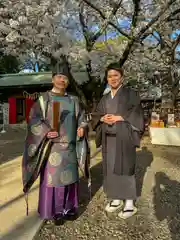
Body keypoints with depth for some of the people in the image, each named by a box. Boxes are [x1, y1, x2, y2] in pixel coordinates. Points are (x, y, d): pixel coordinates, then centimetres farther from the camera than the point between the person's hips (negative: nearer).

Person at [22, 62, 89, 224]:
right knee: (53, 177, 3)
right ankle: (54, 211, 21)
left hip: (70, 146, 4)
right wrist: (45, 132, -23)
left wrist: (82, 128, -6)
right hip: (52, 146, -4)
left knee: (69, 176, 13)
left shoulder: (73, 100, 10)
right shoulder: (44, 98, -2)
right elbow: (33, 120, -7)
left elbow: (81, 118, 14)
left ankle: (68, 207, 31)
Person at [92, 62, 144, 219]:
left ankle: (129, 203, 12)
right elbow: (96, 115, 12)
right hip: (109, 139, 5)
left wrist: (119, 118, -16)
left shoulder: (131, 94, 1)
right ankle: (116, 199, 23)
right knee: (111, 168, 8)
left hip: (124, 138, -5)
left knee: (125, 168, -3)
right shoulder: (105, 98, 16)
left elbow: (137, 114, -8)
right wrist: (103, 118, -9)